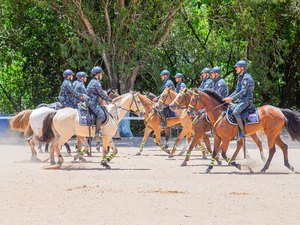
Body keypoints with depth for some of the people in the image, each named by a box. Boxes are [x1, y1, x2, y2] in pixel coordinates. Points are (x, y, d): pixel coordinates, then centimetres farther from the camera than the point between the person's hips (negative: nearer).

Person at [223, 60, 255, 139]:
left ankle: (242, 132, -28)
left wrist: (232, 98, -22)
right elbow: (237, 91, 23)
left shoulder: (246, 78, -13)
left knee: (235, 112, -31)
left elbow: (243, 92, -20)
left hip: (246, 100, -11)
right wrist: (228, 98, 11)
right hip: (240, 100, 11)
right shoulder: (240, 78, 17)